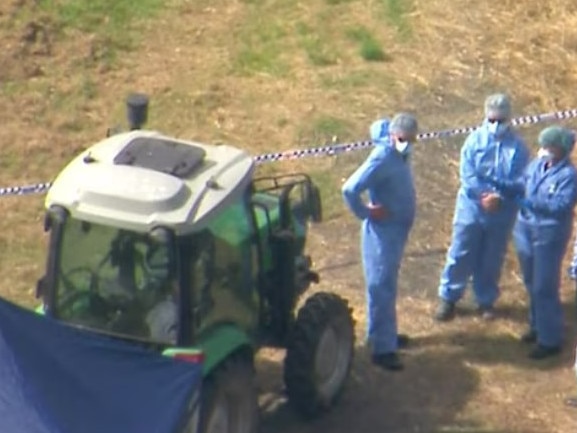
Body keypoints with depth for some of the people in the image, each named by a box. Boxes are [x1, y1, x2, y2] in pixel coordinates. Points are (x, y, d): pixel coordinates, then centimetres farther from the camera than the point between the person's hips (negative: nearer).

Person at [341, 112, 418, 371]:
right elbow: (350, 189, -34)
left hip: (397, 229, 9)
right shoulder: (382, 158, -26)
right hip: (382, 231, -9)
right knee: (381, 288, -3)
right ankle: (382, 348, 2)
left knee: (387, 286, 21)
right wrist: (365, 212, -19)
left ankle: (384, 334, 36)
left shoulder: (398, 154, 0)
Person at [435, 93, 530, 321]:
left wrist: (499, 198, -24)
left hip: (502, 213, 0)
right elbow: (467, 174, -12)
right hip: (471, 208, 0)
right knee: (460, 254, 7)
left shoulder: (518, 146, -8)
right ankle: (448, 297, 21)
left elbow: (520, 181, -11)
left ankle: (486, 301, 30)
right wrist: (484, 195, -23)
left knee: (492, 259, 13)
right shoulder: (475, 140, -8)